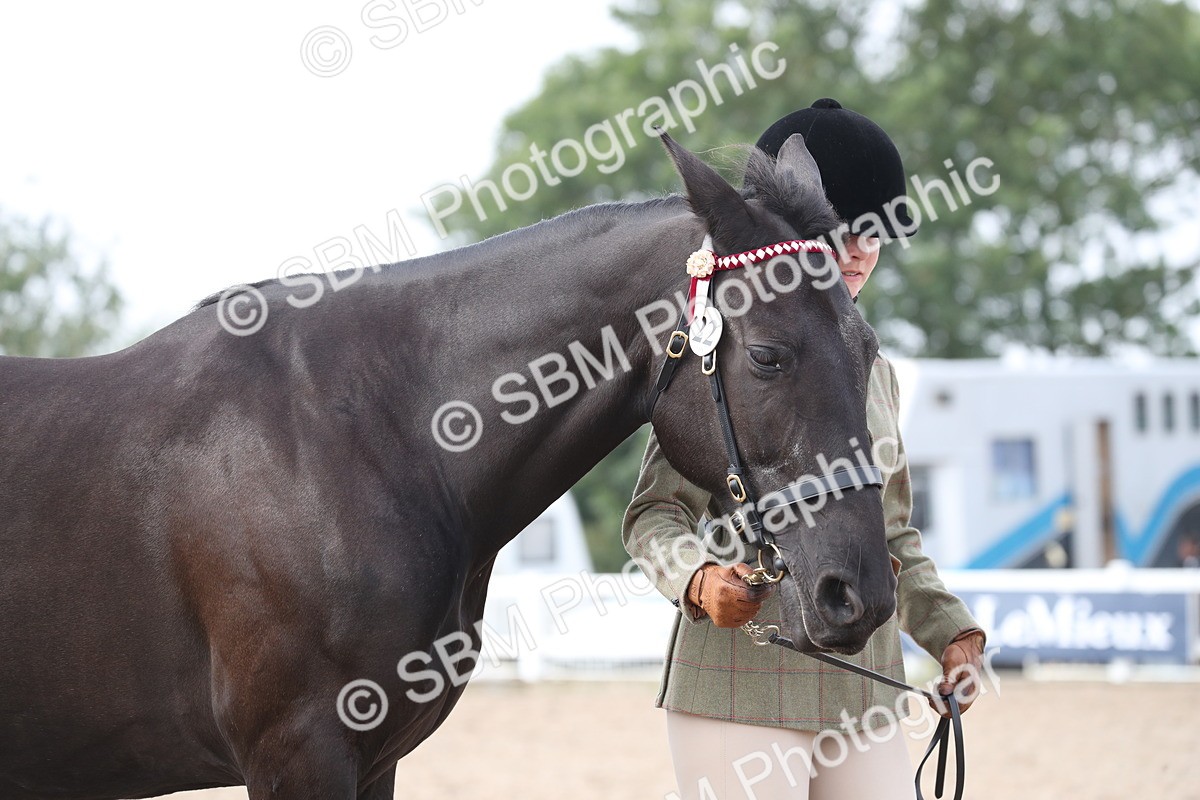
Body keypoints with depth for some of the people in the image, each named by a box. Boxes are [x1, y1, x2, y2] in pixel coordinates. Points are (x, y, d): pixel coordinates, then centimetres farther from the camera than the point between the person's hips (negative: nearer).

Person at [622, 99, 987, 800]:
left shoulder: (874, 370, 18)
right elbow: (655, 515, -5)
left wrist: (951, 633, 9)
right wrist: (700, 580, -26)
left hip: (863, 688, 6)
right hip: (741, 684, -6)